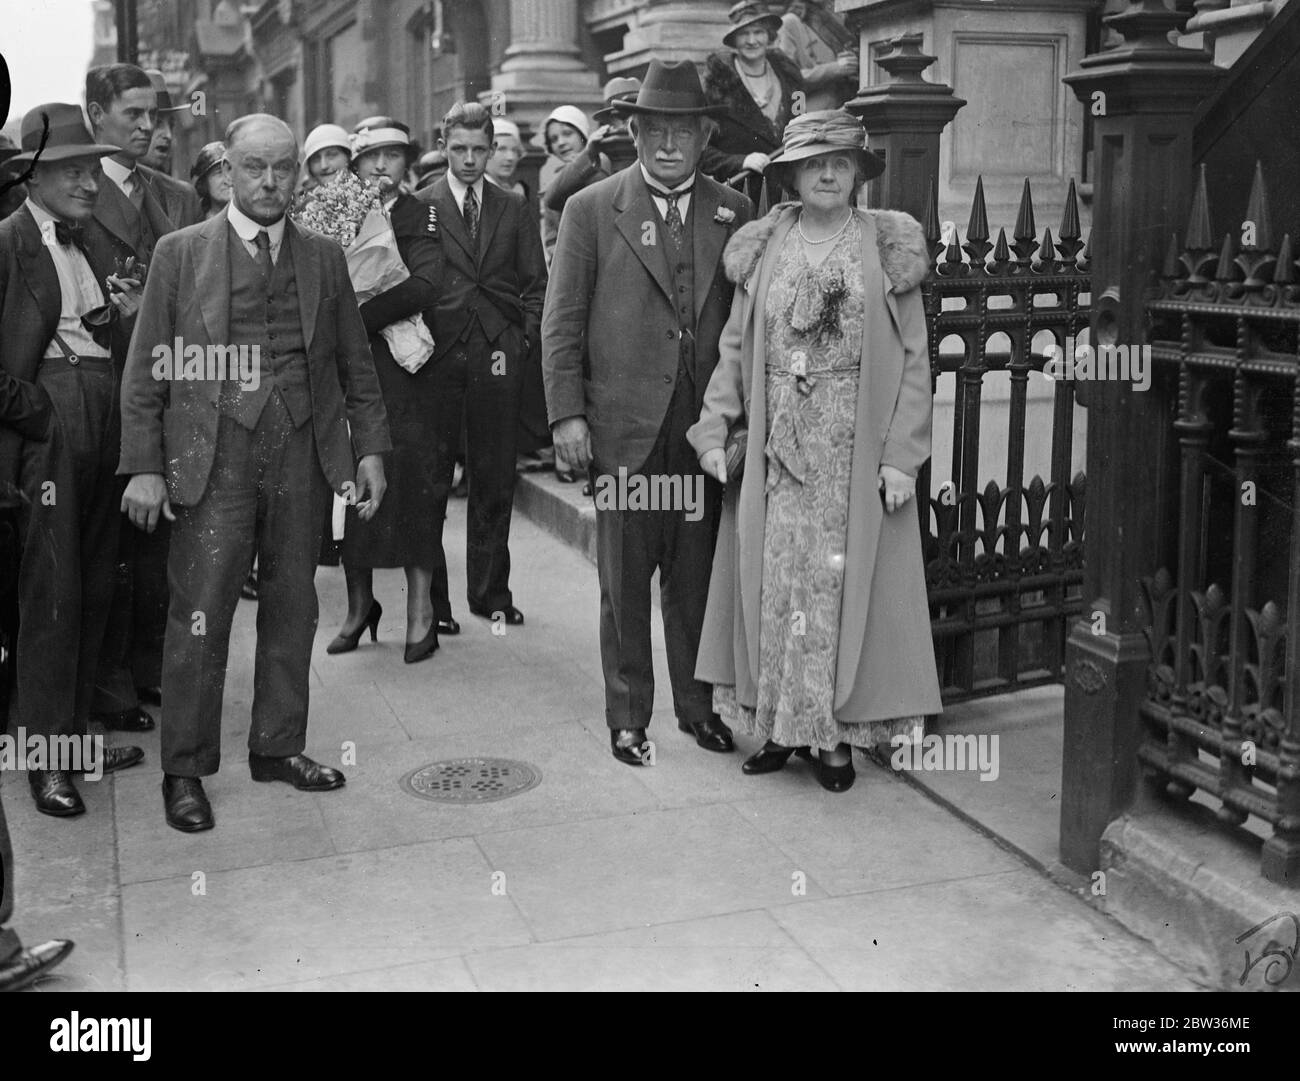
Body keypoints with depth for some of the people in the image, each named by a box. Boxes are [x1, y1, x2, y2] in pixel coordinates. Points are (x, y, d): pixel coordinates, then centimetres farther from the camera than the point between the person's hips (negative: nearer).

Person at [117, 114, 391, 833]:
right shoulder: (181, 254, 3)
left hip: (304, 457, 3)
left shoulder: (324, 258, 12)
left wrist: (370, 448, 7)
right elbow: (145, 370, 1)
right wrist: (143, 466, -5)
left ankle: (278, 747, 24)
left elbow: (355, 363, 15)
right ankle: (185, 769, 9)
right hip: (213, 459, -3)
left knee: (292, 608, 9)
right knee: (199, 617, -3)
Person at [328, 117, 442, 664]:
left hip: (403, 372, -2)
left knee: (410, 480, -5)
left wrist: (356, 318, -17)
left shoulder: (420, 217, 4)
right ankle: (359, 603, 18)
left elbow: (423, 286, -13)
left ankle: (420, 609, 3)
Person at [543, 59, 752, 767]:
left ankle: (697, 705, 27)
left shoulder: (733, 212, 8)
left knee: (697, 576, 11)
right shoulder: (591, 210, 2)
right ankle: (628, 716, 19)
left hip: (707, 426, 2)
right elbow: (562, 322, 0)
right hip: (623, 426, -2)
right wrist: (567, 413, -7)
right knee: (625, 582, 6)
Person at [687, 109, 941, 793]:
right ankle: (781, 726, 16)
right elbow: (735, 347, 9)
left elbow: (913, 360, -2)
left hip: (855, 453, -2)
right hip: (776, 449, 2)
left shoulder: (887, 246, 0)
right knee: (774, 583, 4)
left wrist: (902, 455, -9)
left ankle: (834, 734, 11)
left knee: (839, 582, 0)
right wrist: (714, 428, -2)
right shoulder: (763, 247, 7)